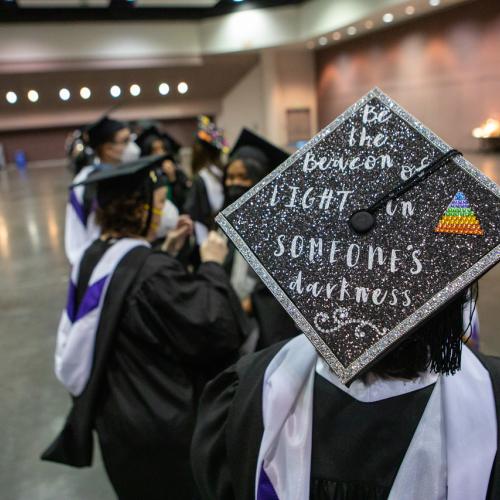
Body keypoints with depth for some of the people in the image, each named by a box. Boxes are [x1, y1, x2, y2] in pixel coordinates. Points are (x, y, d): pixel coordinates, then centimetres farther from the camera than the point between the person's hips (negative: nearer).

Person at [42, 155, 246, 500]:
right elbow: (213, 326, -26)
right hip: (162, 422, -8)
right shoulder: (154, 271, -30)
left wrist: (167, 252, 7)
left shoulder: (94, 258, -3)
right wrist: (212, 265, -15)